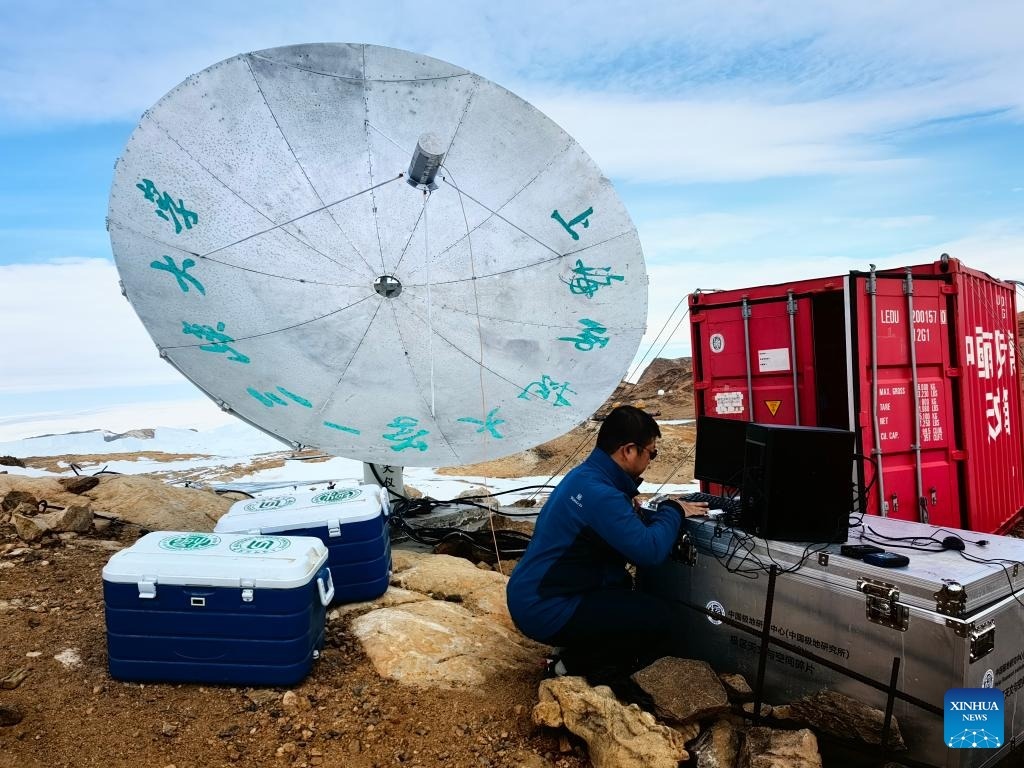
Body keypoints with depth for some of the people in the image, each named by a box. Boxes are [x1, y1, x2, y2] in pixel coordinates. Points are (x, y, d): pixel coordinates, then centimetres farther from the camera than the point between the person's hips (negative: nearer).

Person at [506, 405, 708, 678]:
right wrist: (674, 511, -9)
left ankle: (581, 651, 16)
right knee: (669, 624, -11)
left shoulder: (586, 474, 8)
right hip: (547, 610, -10)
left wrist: (665, 511, 2)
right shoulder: (598, 493, -24)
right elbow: (650, 550, -26)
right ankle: (575, 667, 0)